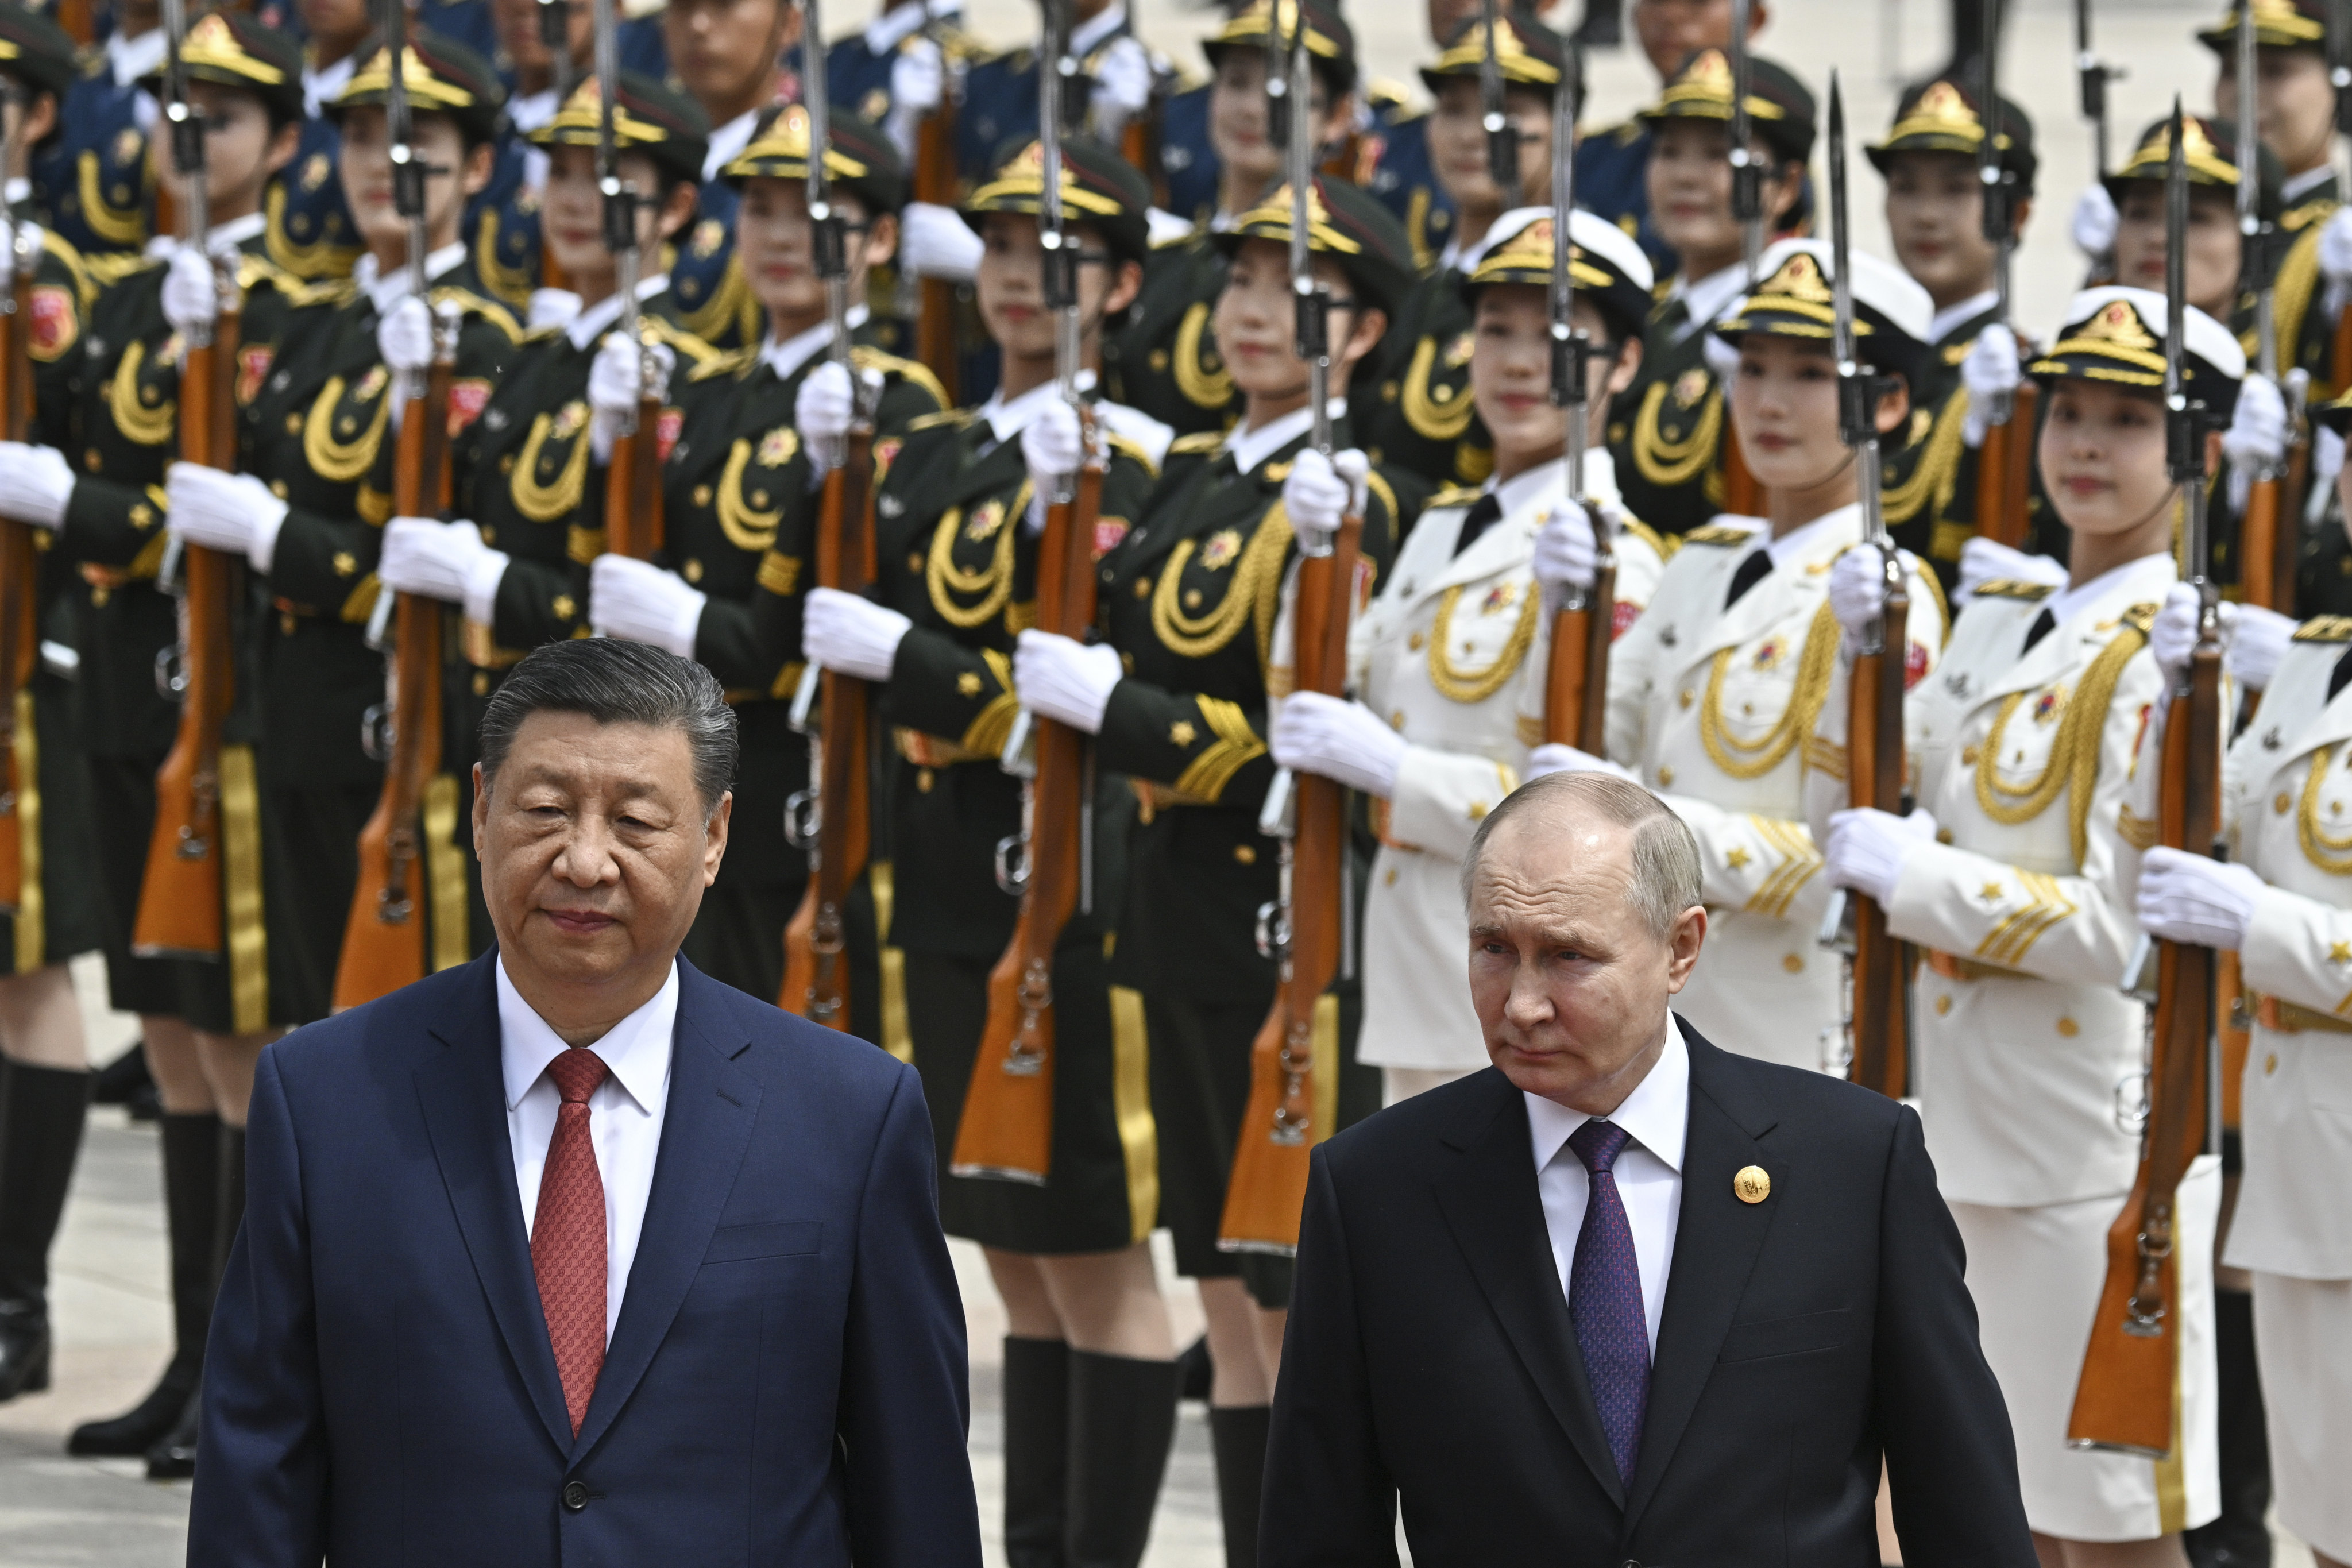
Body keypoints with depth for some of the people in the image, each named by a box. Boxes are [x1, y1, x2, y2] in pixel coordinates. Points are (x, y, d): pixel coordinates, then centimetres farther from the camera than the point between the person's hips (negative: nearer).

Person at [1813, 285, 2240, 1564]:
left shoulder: (2172, 657, -13)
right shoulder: (1998, 622, 11)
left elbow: (2117, 926, -20)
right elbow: (1850, 829, 14)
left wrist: (1916, 875, -16)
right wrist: (1860, 654, 0)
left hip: (2095, 1129, -8)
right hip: (1965, 1120, 8)